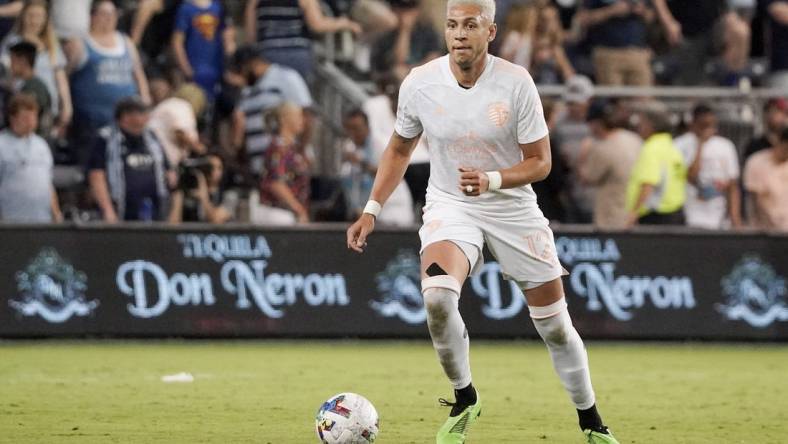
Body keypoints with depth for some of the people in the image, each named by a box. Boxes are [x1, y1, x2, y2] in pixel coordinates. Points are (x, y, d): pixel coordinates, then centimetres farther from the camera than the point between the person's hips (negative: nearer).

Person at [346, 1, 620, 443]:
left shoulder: (515, 82, -15)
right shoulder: (420, 83, -9)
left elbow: (540, 162, -10)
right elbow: (399, 149, 9)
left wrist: (490, 181, -28)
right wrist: (372, 210, 3)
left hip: (514, 208, 0)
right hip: (449, 207, 0)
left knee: (555, 325, 4)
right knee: (438, 297, -29)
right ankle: (464, 401, -6)